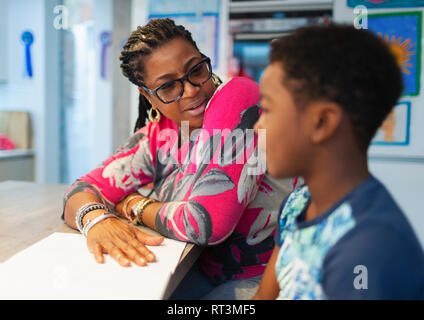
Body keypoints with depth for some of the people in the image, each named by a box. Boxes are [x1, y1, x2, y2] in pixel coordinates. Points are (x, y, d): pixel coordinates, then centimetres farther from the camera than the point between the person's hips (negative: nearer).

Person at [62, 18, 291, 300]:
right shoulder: (157, 136, 1)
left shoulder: (238, 96, -21)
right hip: (207, 272, 6)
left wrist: (135, 206, -8)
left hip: (260, 278, -5)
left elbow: (206, 223, -28)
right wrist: (97, 219, -25)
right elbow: (83, 190, 0)